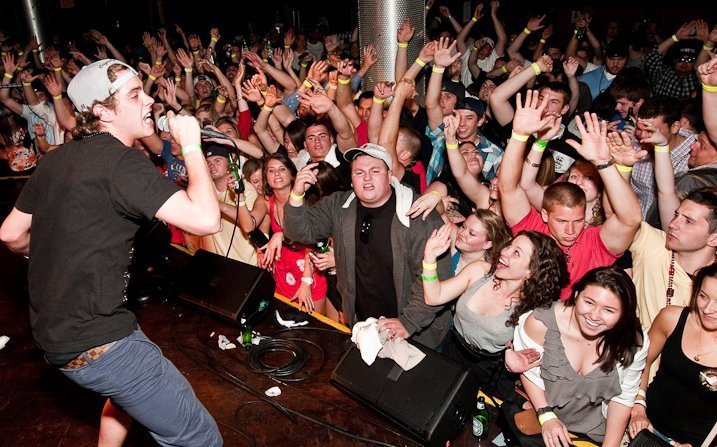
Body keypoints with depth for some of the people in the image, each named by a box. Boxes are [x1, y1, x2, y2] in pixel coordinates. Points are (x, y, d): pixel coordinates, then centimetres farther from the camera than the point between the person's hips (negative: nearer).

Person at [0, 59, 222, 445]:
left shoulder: (56, 158, 8)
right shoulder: (123, 161, -18)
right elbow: (205, 219, -28)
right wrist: (191, 145, -15)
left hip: (52, 332, 10)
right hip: (95, 342, -10)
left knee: (127, 387, 37)